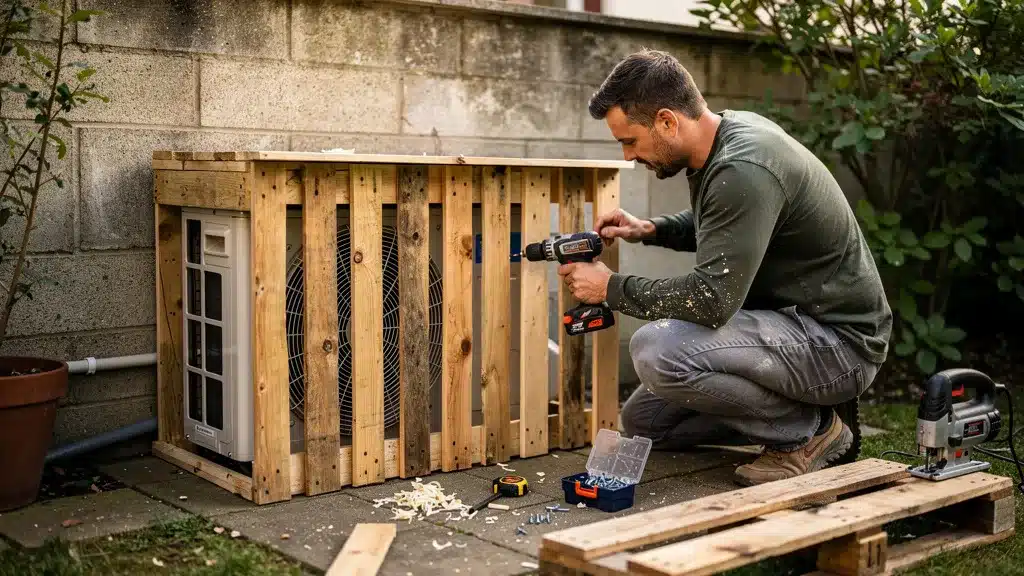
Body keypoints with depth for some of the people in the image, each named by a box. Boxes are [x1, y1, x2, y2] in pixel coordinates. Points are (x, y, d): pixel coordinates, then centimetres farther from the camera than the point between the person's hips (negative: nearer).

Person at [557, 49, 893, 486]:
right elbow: (714, 225, 23)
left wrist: (611, 288, -17)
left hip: (838, 341, -10)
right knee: (642, 421, 9)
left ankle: (807, 430, -9)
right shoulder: (728, 128, 2)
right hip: (788, 320, 10)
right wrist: (650, 229, 4)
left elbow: (712, 300, -31)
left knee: (657, 349, -30)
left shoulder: (743, 170, -28)